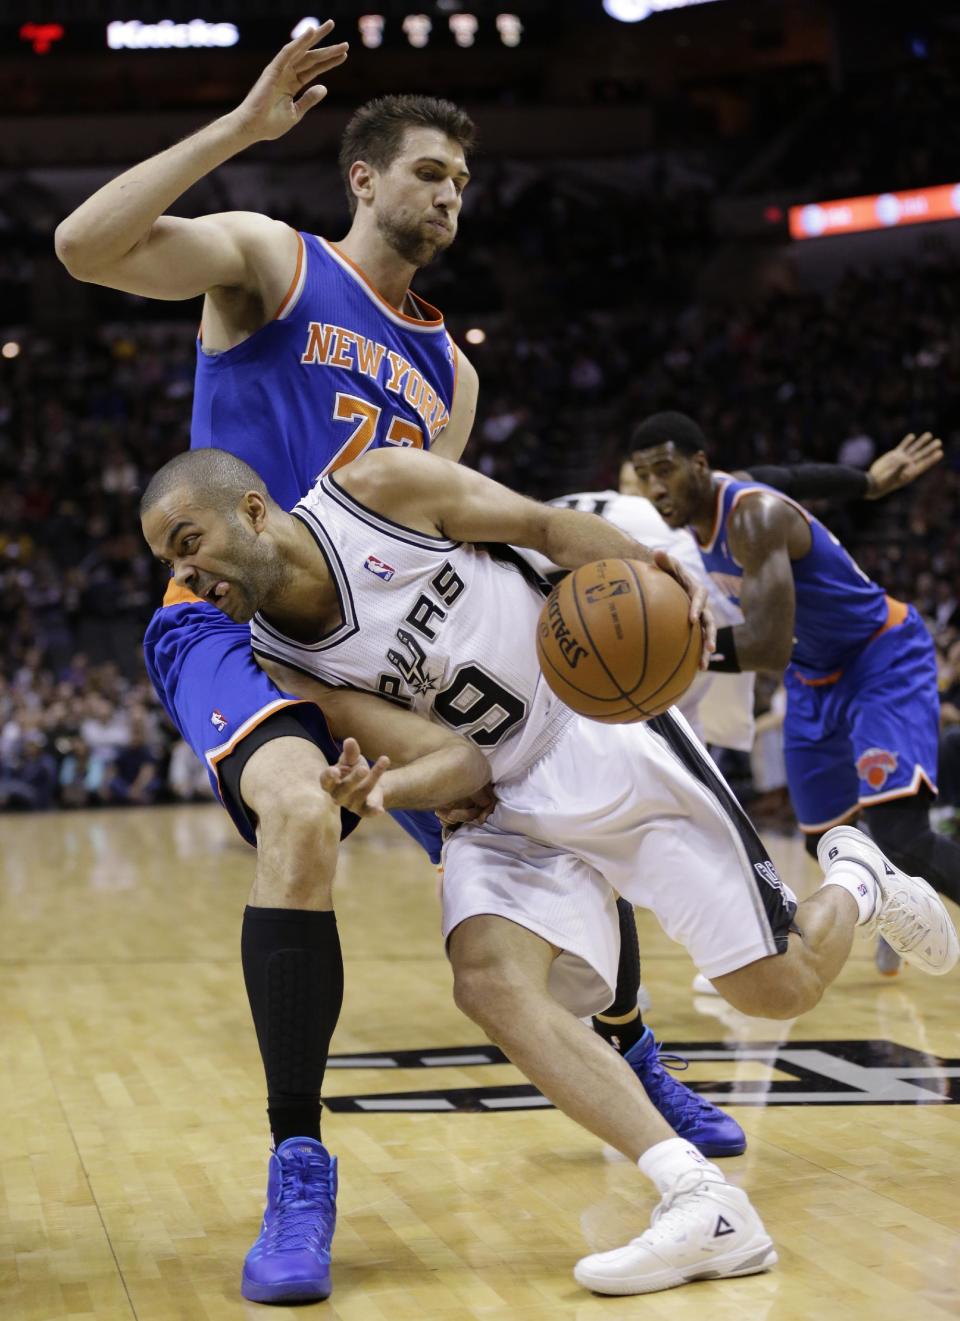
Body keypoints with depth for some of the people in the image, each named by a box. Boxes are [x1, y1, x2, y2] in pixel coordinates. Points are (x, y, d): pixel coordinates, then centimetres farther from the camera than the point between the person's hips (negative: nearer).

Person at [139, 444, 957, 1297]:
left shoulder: (377, 488, -15)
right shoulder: (280, 662, -8)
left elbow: (545, 526, -6)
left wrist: (653, 577, -24)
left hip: (607, 735, -3)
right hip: (508, 809, 3)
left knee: (782, 988, -3)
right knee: (489, 983, -25)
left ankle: (856, 881, 32)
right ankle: (704, 1208, -24)